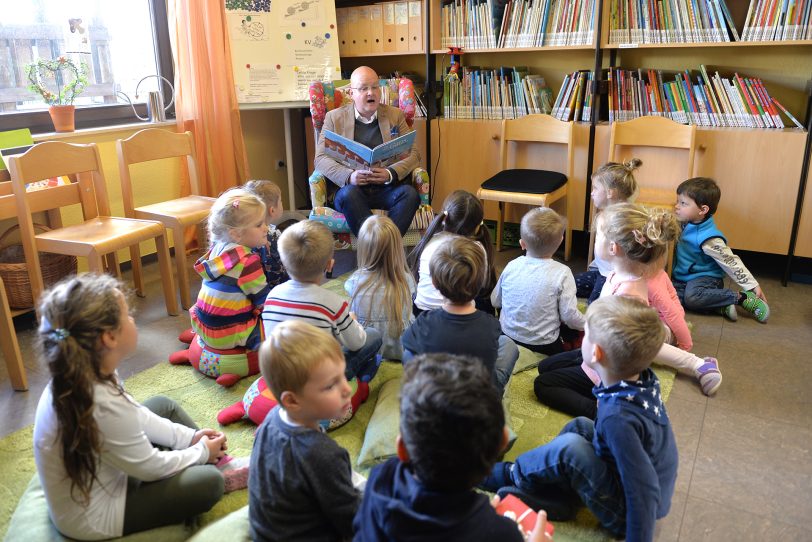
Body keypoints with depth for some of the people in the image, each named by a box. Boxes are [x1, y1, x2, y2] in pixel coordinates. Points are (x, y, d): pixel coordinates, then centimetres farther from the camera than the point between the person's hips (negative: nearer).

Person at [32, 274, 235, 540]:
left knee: (163, 405, 13)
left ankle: (215, 457, 24)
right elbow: (150, 468, -21)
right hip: (93, 518, -8)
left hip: (93, 477, 8)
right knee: (208, 482, -11)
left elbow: (133, 415, 4)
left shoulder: (76, 375, -13)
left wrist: (189, 437, 5)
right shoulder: (104, 407, -38)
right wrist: (202, 452, -4)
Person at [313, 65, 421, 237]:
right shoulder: (334, 117, 12)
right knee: (348, 194, -35)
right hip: (353, 187, -1)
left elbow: (413, 153, 9)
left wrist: (391, 173, -12)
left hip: (387, 189, 1)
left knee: (410, 193, -29)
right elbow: (321, 158, 4)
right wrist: (349, 176, -17)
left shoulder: (395, 115, 17)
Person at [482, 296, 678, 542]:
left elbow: (644, 492, -29)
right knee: (579, 426, 12)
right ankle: (552, 495, 7)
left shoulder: (618, 416, -35)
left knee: (570, 447, -25)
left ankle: (512, 474, 2)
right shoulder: (644, 378, -12)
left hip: (629, 514, -9)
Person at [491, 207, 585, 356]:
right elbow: (569, 315, -16)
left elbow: (495, 301, 3)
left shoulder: (511, 266, -9)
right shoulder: (562, 273, -19)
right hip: (544, 346, -3)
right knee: (574, 327, 24)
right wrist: (585, 324, 6)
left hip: (507, 337, 3)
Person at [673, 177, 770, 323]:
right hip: (683, 278, 7)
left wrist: (753, 286, -16)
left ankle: (742, 298, -14)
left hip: (706, 278, -7)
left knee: (692, 297, -37)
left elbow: (731, 263, -17)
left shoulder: (708, 238, -22)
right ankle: (721, 305, -15)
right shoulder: (686, 224, -2)